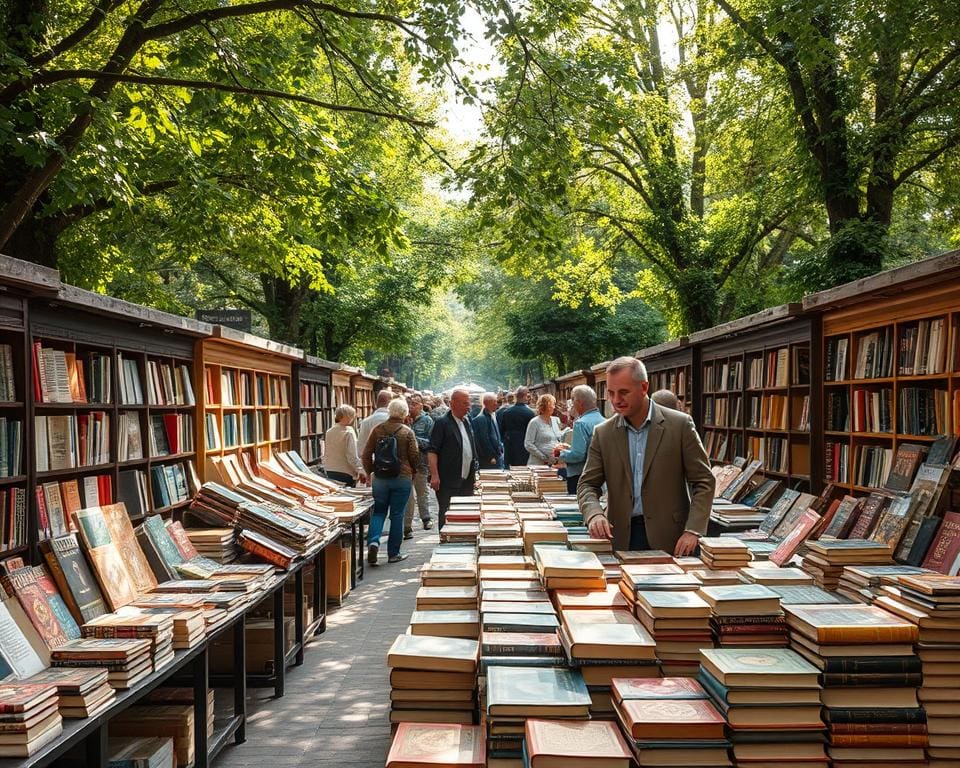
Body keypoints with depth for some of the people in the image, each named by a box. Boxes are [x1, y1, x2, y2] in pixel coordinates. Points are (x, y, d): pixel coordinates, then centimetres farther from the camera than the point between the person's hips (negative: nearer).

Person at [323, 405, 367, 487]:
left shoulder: (329, 432, 6)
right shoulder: (349, 432, -14)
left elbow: (325, 454, 13)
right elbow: (352, 456, -17)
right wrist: (361, 471, -12)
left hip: (330, 471, 7)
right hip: (345, 473, -7)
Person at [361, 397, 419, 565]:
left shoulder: (377, 429, 0)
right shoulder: (407, 432, -6)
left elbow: (366, 454, 2)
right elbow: (414, 456, -2)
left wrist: (370, 472, 16)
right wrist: (413, 472, 17)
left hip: (380, 477, 2)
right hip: (402, 478, -2)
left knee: (379, 511, 13)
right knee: (397, 515, 6)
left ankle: (373, 541, -10)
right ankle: (393, 553, 11)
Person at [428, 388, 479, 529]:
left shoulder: (467, 422, 14)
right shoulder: (442, 423, -9)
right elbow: (433, 451, -13)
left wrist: (474, 472, 18)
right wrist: (434, 475, -20)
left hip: (467, 481, 7)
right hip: (448, 482, -7)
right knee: (447, 516, 0)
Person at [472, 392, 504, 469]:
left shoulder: (492, 416, 15)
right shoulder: (481, 419, -15)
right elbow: (484, 440, -18)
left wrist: (501, 450, 15)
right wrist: (491, 457, -17)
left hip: (498, 456, 9)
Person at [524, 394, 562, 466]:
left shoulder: (556, 420, 14)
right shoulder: (534, 422, -3)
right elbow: (528, 445, -9)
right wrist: (544, 458, -13)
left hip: (555, 463, 5)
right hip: (538, 463, -5)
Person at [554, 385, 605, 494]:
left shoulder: (581, 423, -16)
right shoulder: (603, 421, 10)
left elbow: (577, 455, -22)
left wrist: (561, 453, -5)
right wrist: (569, 448, 20)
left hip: (579, 477, -8)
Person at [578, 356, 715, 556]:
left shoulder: (680, 425, -4)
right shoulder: (603, 433, 3)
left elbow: (704, 482, -2)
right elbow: (587, 484, 4)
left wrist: (693, 530, -13)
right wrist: (594, 513, -17)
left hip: (669, 539, -2)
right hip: (621, 538, 2)